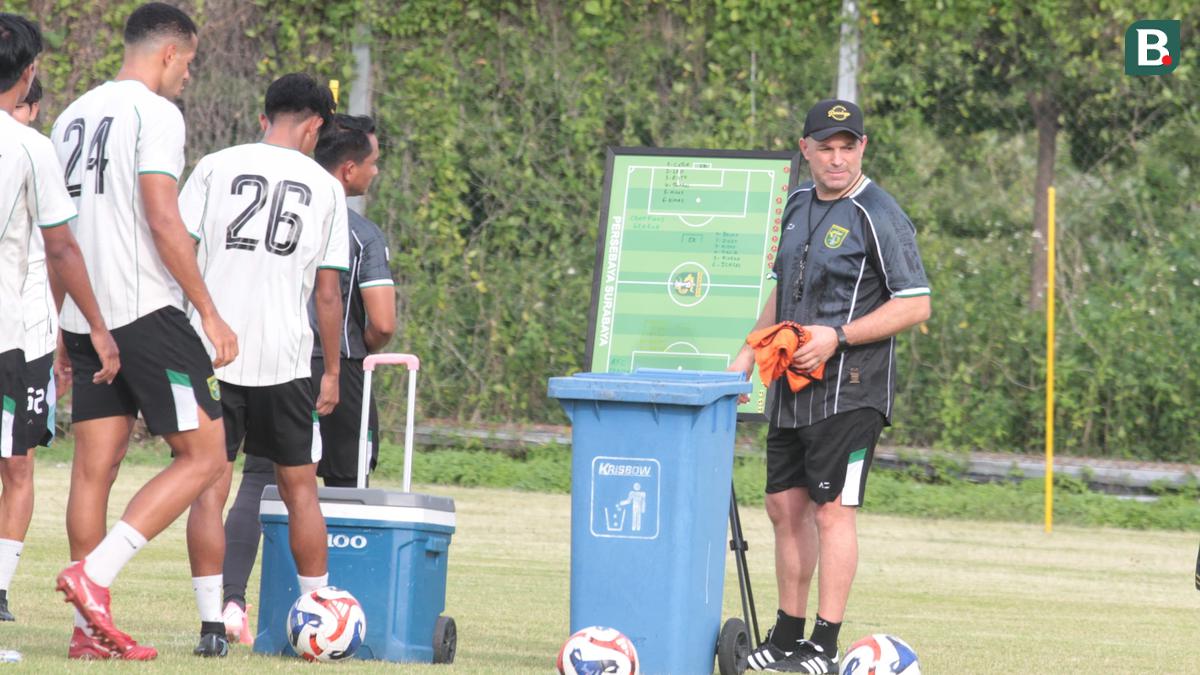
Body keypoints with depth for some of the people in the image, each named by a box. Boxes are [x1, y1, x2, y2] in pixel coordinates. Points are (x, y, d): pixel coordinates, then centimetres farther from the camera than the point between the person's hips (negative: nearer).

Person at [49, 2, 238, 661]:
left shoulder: (73, 116, 17)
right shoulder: (154, 113, -8)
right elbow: (163, 222, -17)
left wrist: (63, 331, 24)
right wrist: (210, 311, -13)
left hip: (85, 316, 8)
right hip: (147, 311, -8)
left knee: (94, 465, 6)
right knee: (203, 455, -3)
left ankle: (90, 626, 3)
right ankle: (93, 573, -16)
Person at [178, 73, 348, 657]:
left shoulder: (215, 168, 3)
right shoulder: (324, 188, 6)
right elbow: (327, 292, 7)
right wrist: (331, 372, 15)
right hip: (285, 357, 1)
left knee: (210, 487, 1)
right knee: (299, 487, 12)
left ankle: (213, 625, -6)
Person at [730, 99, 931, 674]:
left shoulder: (879, 217, -11)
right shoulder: (798, 205, 13)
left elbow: (915, 305, -15)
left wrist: (837, 337, -20)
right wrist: (749, 352, 16)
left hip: (849, 389, -8)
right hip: (791, 388, 8)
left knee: (831, 510, -9)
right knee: (785, 506, 10)